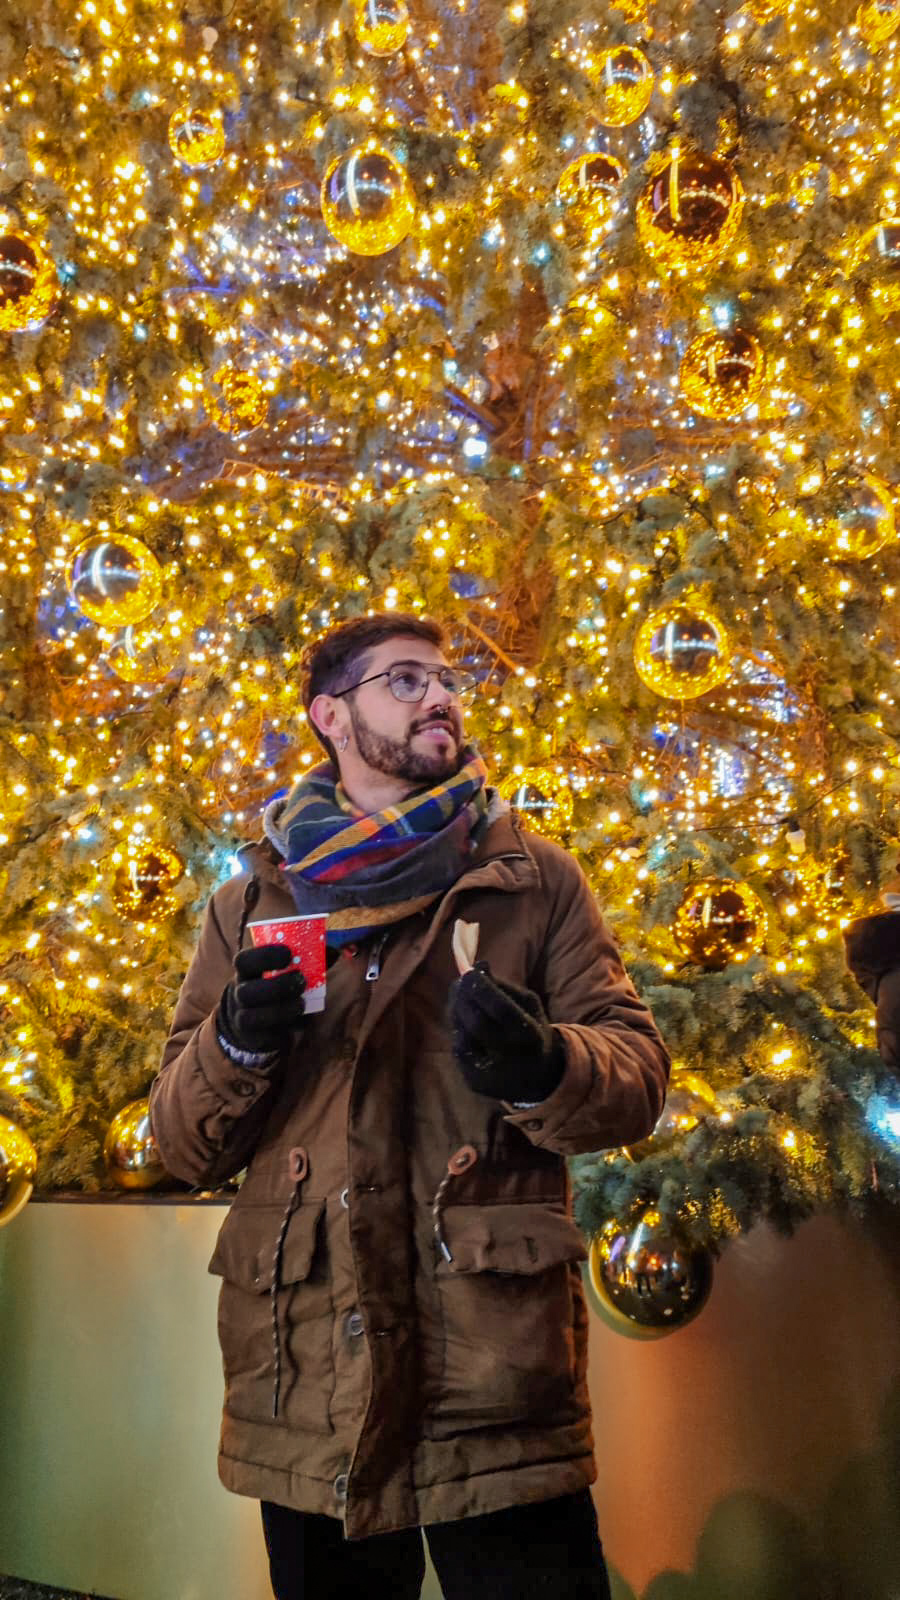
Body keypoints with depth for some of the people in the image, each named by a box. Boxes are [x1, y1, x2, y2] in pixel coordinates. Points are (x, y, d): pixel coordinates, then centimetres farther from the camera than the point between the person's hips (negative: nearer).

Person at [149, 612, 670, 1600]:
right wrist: (238, 1041, -11)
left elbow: (638, 1078, 1)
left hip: (496, 1366, -1)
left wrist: (541, 1065, -21)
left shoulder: (535, 880, 8)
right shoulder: (254, 901, 11)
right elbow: (183, 1147, 9)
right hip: (305, 1370, 2)